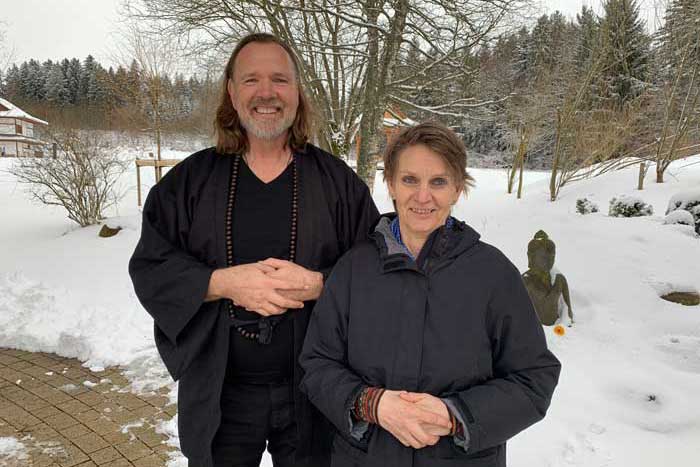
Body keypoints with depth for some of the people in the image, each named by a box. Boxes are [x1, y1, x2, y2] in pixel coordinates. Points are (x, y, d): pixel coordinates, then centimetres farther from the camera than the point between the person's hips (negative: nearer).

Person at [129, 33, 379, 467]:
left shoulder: (337, 179, -2)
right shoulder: (190, 179, 0)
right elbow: (150, 268, -2)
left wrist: (318, 284, -21)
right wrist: (224, 282, -19)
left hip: (313, 392, 0)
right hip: (218, 394, 1)